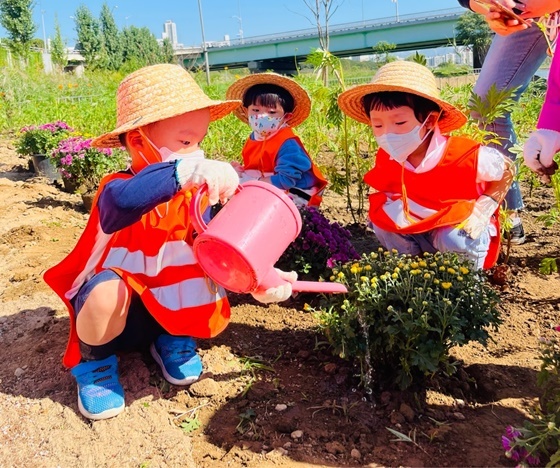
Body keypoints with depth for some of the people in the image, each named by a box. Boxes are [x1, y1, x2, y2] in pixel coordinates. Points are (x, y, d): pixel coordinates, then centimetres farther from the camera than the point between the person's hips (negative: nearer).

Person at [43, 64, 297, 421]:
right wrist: (190, 169, -63)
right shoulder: (117, 188, -25)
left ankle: (172, 339, 10)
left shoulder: (194, 194, -8)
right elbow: (123, 202, -53)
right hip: (113, 311, -3)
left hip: (169, 310, 3)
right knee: (106, 288, -36)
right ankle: (94, 360, -3)